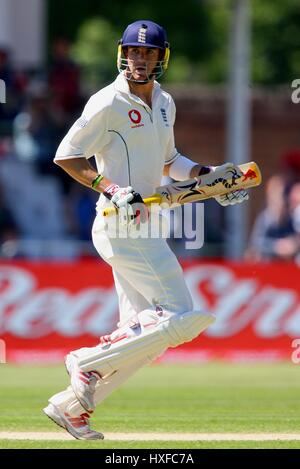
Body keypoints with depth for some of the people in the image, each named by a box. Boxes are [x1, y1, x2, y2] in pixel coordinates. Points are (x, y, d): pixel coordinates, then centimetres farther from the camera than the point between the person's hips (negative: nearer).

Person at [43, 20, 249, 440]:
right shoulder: (109, 103, -11)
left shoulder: (163, 103, 15)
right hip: (121, 226, -9)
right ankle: (90, 363, -6)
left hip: (145, 225, 9)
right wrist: (109, 186, -23)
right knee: (182, 318, -14)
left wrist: (208, 175, 13)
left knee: (140, 333, 9)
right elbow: (66, 156, -11)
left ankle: (71, 406, 12)